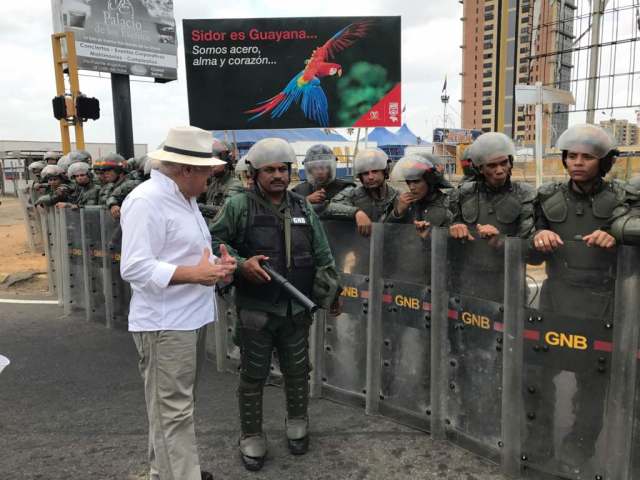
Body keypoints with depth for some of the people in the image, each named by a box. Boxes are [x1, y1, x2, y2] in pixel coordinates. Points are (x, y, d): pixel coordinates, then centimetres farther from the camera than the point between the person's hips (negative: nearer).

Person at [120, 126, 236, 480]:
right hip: (165, 325, -10)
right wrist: (196, 274, -22)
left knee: (174, 407, 19)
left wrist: (216, 264, 1)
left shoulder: (185, 198, 14)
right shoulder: (146, 201, -17)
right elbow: (134, 267, -23)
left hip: (190, 318, 10)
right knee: (173, 412, -2)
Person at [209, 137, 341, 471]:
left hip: (297, 308, 4)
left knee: (297, 371, 17)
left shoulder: (302, 208, 6)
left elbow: (322, 256, 11)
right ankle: (251, 437, 27)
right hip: (255, 309, -3)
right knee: (253, 376, 9)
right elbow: (213, 240, -4)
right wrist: (240, 264, -18)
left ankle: (297, 424, 40)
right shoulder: (239, 206, -7)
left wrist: (330, 294, 11)